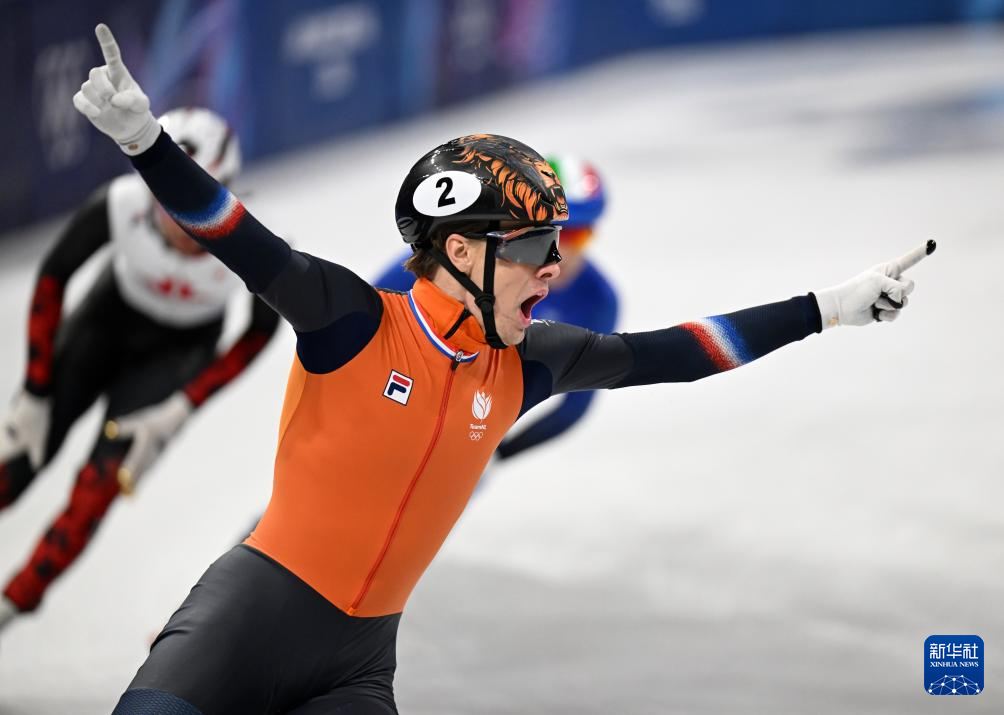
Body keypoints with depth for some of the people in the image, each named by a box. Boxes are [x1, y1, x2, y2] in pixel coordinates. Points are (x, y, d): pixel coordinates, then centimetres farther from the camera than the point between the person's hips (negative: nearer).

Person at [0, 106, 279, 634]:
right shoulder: (119, 206, -34)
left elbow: (261, 332, -14)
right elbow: (53, 278, -16)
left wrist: (180, 410, -18)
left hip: (179, 351, -1)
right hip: (110, 317, 1)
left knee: (99, 486, -14)